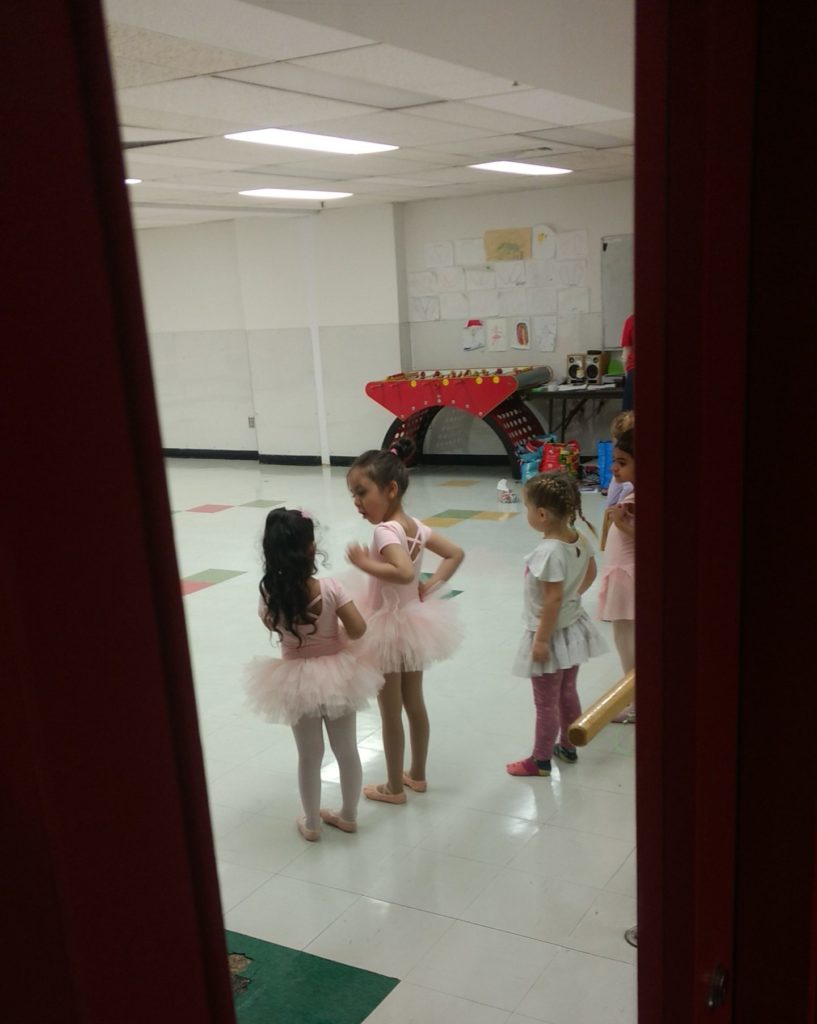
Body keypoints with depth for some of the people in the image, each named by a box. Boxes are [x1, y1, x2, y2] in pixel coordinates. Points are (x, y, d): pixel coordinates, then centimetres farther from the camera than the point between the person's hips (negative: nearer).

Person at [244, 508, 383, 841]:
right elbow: (358, 629, -20)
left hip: (296, 681, 1)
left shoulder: (269, 594, -16)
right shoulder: (329, 588, -22)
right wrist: (336, 632, -1)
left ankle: (311, 823, 32)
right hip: (336, 674, -1)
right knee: (347, 751, 19)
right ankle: (348, 816, 34)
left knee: (309, 756, 18)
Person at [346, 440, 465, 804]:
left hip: (390, 628, -8)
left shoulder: (385, 530, -26)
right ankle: (417, 775, 35)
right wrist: (431, 585, 1)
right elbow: (455, 554, 6)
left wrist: (364, 563, -29)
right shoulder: (415, 526, -1)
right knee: (414, 704, 20)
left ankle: (394, 787, 22)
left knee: (390, 713, 8)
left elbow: (403, 572, -41)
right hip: (413, 622, 8)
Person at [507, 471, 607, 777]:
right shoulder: (579, 540, -5)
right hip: (573, 629, 8)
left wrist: (542, 640, -21)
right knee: (568, 693, 24)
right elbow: (590, 573, 12)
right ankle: (567, 747, 40)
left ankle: (541, 760, 24)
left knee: (546, 703, 9)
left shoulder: (548, 551, -30)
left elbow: (553, 600, -28)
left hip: (552, 633, -8)